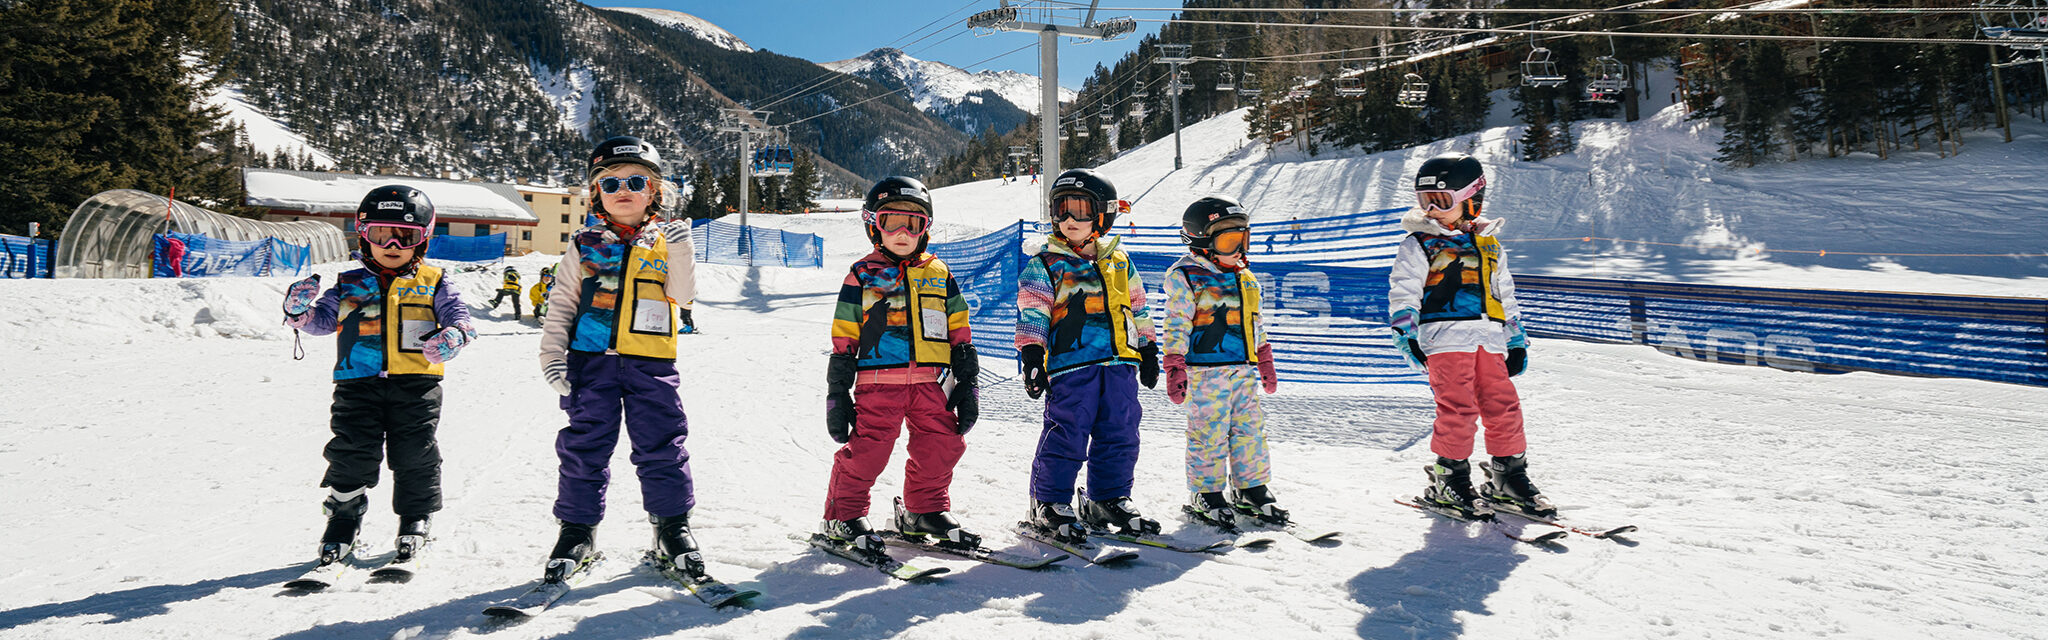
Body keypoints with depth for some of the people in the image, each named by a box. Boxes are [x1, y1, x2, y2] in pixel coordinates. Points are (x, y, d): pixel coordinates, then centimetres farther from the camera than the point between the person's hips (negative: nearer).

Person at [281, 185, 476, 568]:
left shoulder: (432, 284, 8)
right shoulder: (350, 286, 12)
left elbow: (458, 314, 1)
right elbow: (321, 320, 11)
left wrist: (453, 335, -21)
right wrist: (300, 310, -10)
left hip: (416, 384, -1)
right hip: (359, 383, 1)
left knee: (415, 454, 3)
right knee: (352, 453, -1)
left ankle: (415, 521, 20)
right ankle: (344, 520, 17)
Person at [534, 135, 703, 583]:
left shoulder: (664, 243, 10)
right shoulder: (585, 245, 8)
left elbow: (682, 293, -4)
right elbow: (561, 304, 8)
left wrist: (679, 246, -16)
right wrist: (553, 354, -2)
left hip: (651, 362, 0)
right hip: (592, 361, 0)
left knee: (662, 446, 1)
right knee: (584, 447, 4)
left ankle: (673, 528, 13)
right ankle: (577, 531, 16)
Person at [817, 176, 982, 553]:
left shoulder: (939, 275, 14)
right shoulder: (862, 276, 5)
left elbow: (959, 333, 17)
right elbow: (843, 339, 5)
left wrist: (968, 383, 11)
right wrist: (837, 392, 1)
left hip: (929, 383, 4)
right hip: (878, 381, -3)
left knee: (943, 445, 1)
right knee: (867, 450, -8)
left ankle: (925, 512, 21)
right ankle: (843, 515, 10)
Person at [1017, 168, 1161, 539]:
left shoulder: (1119, 263, 17)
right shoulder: (1044, 266, 4)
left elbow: (1137, 310, 24)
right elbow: (1032, 314, -2)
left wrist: (1148, 351, 21)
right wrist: (1031, 356, -12)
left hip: (1119, 363, 5)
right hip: (1070, 363, -5)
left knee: (1120, 435, 7)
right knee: (1066, 434, -7)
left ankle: (1110, 501, 20)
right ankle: (1049, 503, 6)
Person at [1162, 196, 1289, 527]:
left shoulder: (1246, 278, 15)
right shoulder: (1186, 276, -7)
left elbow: (1255, 324, 23)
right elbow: (1176, 325, -11)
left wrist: (1265, 361, 24)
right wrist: (1175, 367, -15)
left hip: (1244, 370, 7)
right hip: (1205, 370, -7)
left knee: (1250, 429, 10)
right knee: (1209, 433, -2)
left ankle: (1251, 489, 22)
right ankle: (1206, 494, 10)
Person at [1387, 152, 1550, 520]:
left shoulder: (1488, 242, 20)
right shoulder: (1419, 244, 5)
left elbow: (1505, 294, 25)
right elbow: (1402, 292, -1)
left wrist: (1516, 339, 22)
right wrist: (1406, 334, -14)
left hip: (1489, 338, 5)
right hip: (1445, 337, -5)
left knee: (1503, 405, 2)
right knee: (1458, 408, -10)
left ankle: (1509, 477, 15)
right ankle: (1449, 480, 3)